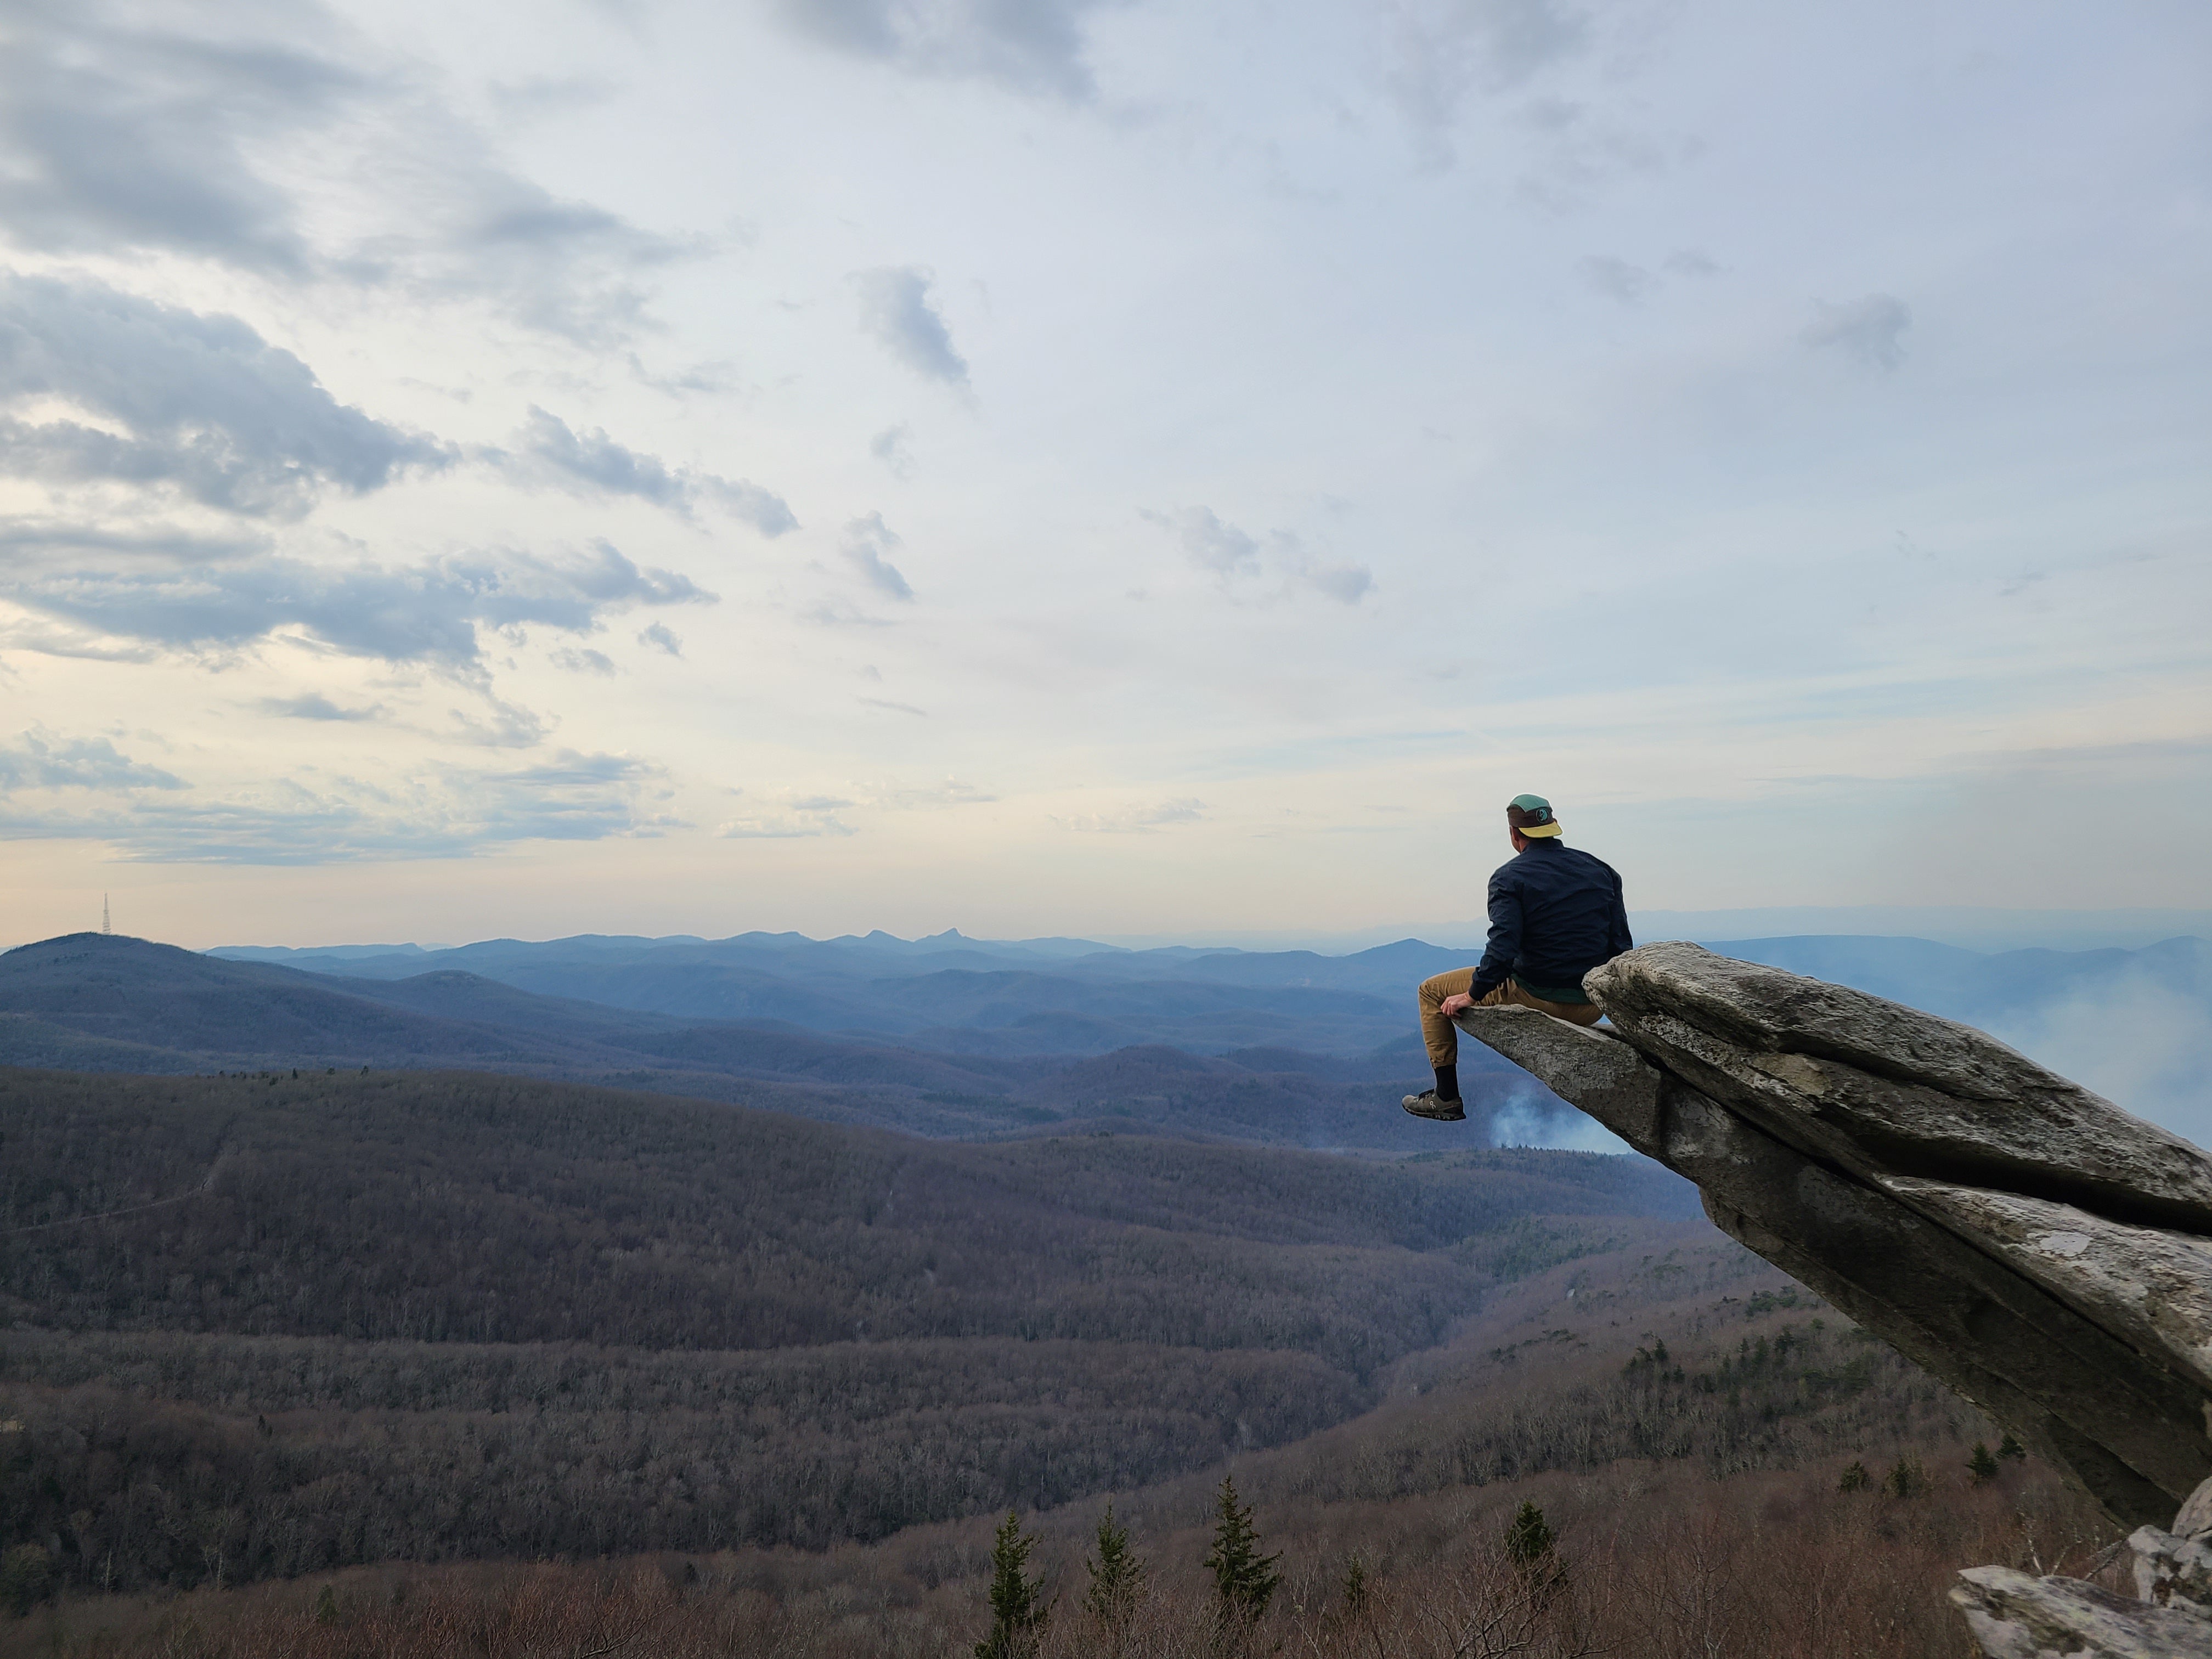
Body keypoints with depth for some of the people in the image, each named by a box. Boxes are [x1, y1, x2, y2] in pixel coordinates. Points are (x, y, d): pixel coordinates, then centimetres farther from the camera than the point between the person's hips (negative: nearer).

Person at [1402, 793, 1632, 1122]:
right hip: (1593, 1008, 6)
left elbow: (1503, 947, -21)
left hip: (1540, 1000, -6)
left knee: (1432, 991, 12)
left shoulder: (1510, 877, -9)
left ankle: (1447, 1098, 13)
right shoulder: (1600, 870, 8)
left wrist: (1472, 994, -9)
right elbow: (1621, 945, 8)